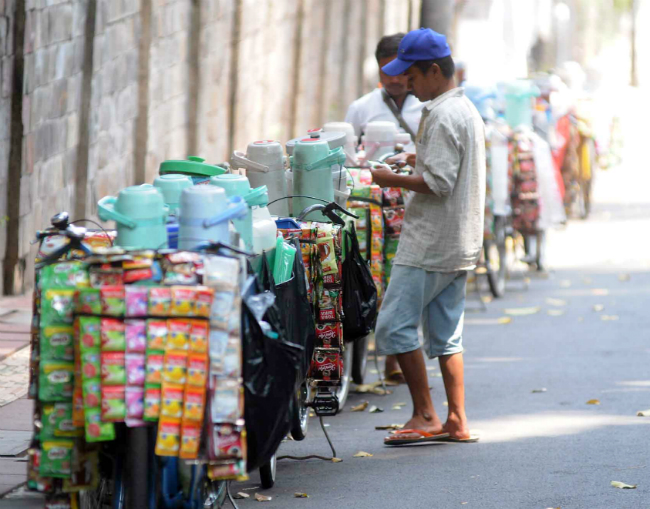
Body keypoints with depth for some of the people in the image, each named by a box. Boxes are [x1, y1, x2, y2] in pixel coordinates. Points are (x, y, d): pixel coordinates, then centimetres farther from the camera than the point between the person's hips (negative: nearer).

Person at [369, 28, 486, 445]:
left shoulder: (442, 116, -16)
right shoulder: (468, 110, 15)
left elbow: (439, 182, -21)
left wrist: (394, 180, -11)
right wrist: (415, 164, 20)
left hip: (429, 245, -10)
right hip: (460, 245, 10)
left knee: (395, 325, -6)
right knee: (446, 334, 11)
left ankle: (425, 416, -5)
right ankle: (457, 422, 9)